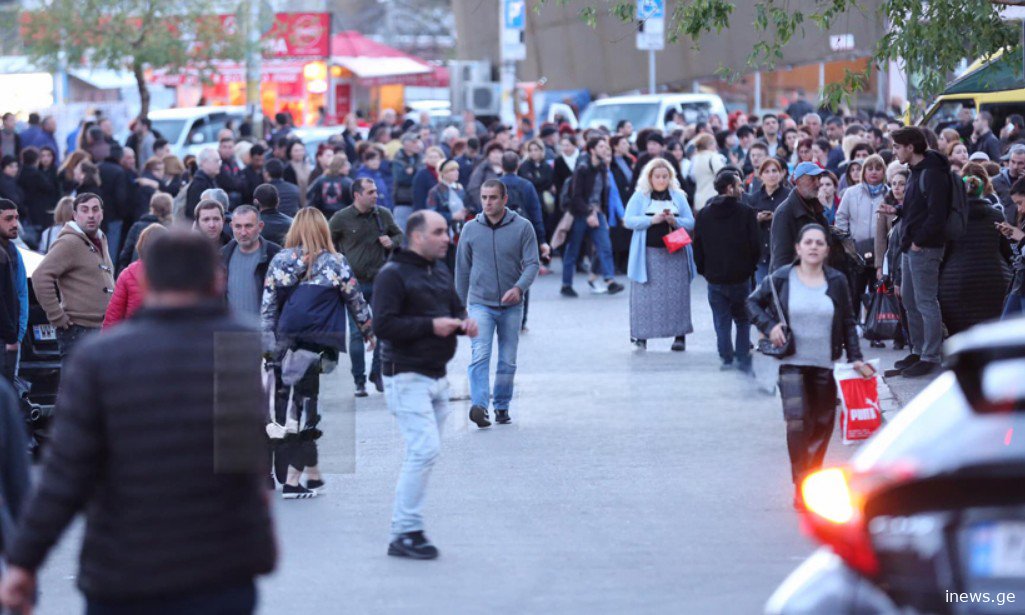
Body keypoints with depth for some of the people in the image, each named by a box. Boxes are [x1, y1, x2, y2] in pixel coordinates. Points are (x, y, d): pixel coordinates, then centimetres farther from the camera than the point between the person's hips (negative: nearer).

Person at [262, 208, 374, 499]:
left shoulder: (280, 260, 3)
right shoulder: (335, 263, -2)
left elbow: (267, 306, 3)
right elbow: (356, 301, 6)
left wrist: (269, 343, 9)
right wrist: (369, 332, 22)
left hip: (287, 341, 3)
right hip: (320, 343, -3)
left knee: (295, 404, 12)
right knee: (304, 407, -1)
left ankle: (313, 476, 18)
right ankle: (292, 482, -4)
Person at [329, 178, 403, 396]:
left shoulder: (383, 215, 4)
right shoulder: (341, 219, -4)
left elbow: (399, 235, 19)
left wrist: (392, 242, -2)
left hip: (380, 281, 2)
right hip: (354, 283, -2)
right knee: (356, 333, 0)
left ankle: (377, 374, 17)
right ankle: (359, 381, 7)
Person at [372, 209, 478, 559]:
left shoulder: (441, 273, 15)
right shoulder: (393, 275, -11)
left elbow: (456, 310, 25)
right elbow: (383, 325, -19)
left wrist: (463, 323, 2)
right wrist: (430, 325, -21)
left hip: (437, 377, 9)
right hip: (407, 376, -9)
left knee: (423, 453, 11)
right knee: (425, 449, -16)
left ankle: (405, 531, 20)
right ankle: (405, 533, -10)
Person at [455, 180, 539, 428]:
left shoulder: (522, 227, -3)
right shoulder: (470, 229, 2)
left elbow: (532, 263, -6)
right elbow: (462, 270, 10)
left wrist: (519, 288, -24)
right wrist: (460, 305, 13)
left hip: (511, 305, 1)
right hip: (480, 303, -1)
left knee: (508, 361, 9)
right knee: (480, 355, -17)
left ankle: (502, 406, 22)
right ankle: (479, 405, -28)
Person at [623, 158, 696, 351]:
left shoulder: (678, 196, 11)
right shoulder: (640, 196, 5)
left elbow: (691, 223, 7)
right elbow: (629, 220, -5)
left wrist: (675, 221, -13)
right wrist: (652, 220, -17)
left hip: (675, 254, 2)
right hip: (648, 253, -2)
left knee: (677, 294, -1)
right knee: (646, 294, -3)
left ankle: (680, 335, 1)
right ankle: (641, 335, 2)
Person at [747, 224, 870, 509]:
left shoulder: (837, 281, 3)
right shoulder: (781, 279, -3)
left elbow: (848, 322, 10)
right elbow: (753, 302, 10)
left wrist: (855, 357, 4)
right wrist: (769, 327, -7)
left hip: (825, 365, 3)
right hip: (793, 363, -3)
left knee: (823, 423, 8)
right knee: (798, 422, -15)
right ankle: (801, 487, -13)